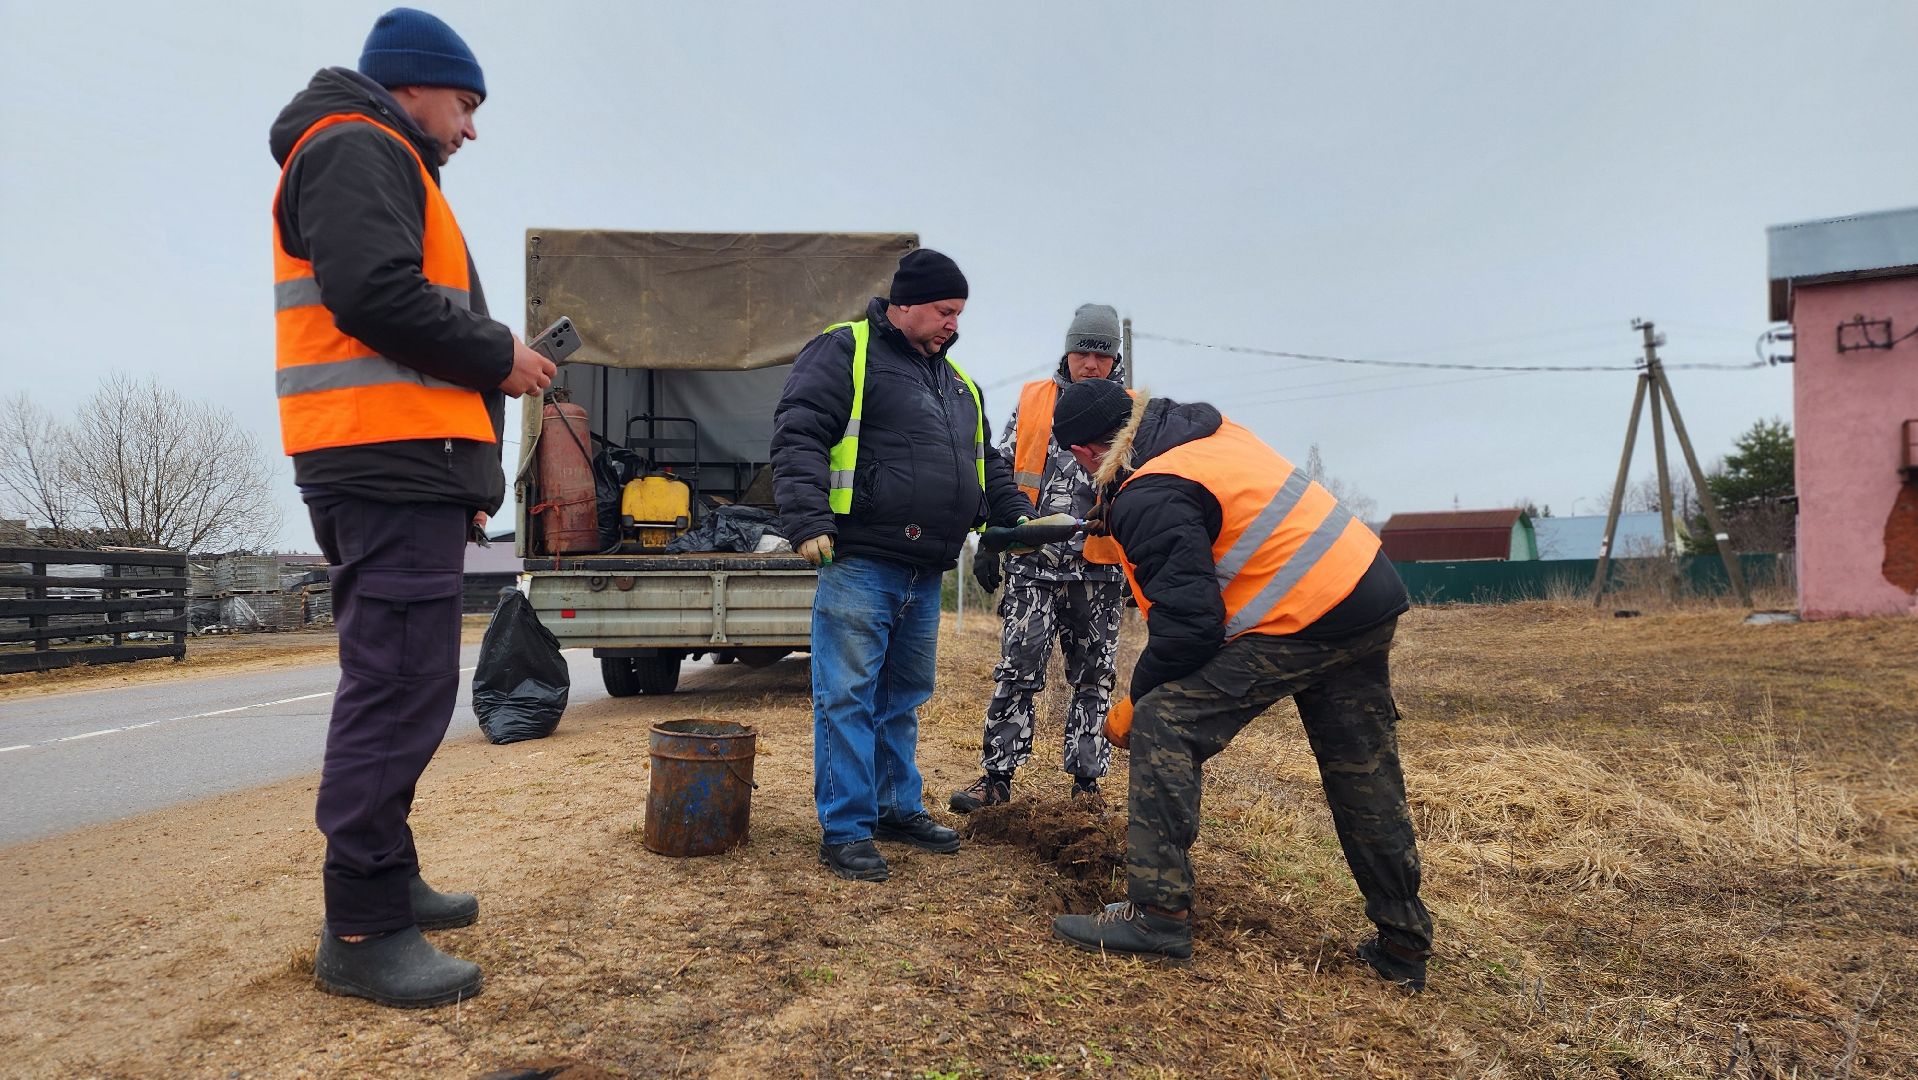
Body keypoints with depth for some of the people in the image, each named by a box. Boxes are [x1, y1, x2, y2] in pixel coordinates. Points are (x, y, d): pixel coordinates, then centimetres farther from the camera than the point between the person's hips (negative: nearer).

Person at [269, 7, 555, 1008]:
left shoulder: (381, 167, 29)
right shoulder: (356, 148, -4)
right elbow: (374, 294, -20)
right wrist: (499, 355, -7)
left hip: (404, 470, 11)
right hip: (391, 461, -11)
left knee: (395, 683, 14)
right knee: (400, 684, -12)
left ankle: (387, 880, 23)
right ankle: (362, 931, -8)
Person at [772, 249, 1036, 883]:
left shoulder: (955, 379, 21)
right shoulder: (845, 351, -4)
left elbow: (986, 463, 27)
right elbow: (798, 438, -13)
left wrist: (1016, 516, 12)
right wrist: (808, 521, -24)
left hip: (925, 572, 8)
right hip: (860, 563, -8)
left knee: (905, 696, 17)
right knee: (847, 697, -3)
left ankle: (898, 807, 29)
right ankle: (845, 830, 4)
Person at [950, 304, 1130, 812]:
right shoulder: (1032, 401, 7)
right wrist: (989, 544, 6)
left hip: (1100, 570, 0)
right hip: (1033, 562, 0)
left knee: (1093, 677, 7)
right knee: (1017, 670, -3)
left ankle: (1086, 780, 16)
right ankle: (997, 775, 4)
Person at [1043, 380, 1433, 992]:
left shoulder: (1150, 500, -15)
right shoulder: (1204, 430, 12)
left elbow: (1189, 623, -18)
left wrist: (1135, 703, -4)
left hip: (1302, 620, -9)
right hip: (1369, 599, 10)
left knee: (1164, 728, -5)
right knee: (1365, 776, 18)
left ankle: (1156, 915, -4)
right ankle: (1403, 947, 30)